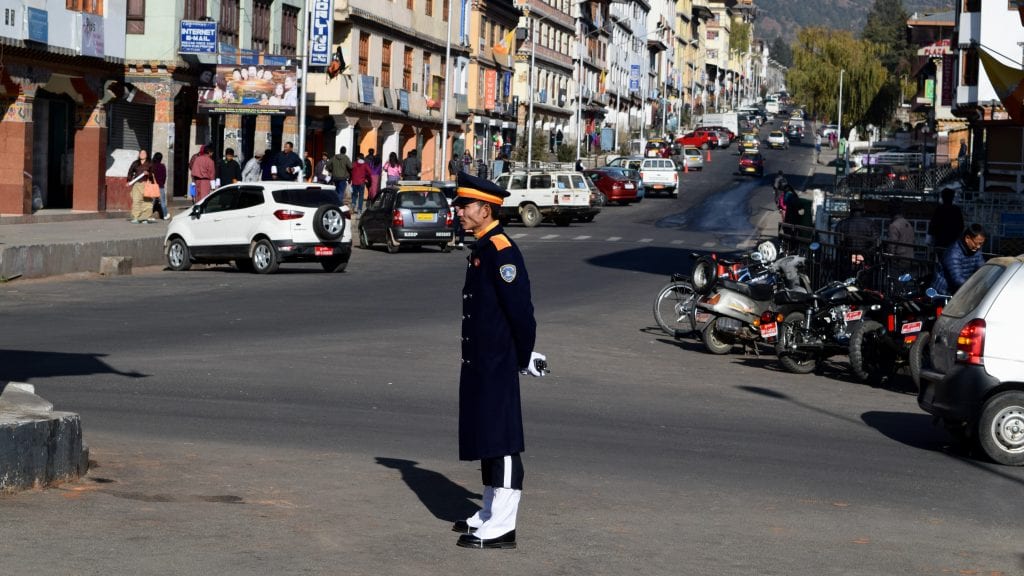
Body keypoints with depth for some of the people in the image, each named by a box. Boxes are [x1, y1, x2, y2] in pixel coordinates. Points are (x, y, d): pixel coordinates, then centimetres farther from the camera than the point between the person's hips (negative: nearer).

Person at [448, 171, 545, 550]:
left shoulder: (501, 250, -17)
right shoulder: (481, 249, 14)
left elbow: (520, 308, -20)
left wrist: (524, 358, -13)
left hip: (496, 365, -10)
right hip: (479, 363, 10)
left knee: (501, 442, -6)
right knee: (485, 440, 16)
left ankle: (502, 527, -3)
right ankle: (490, 515, 26)